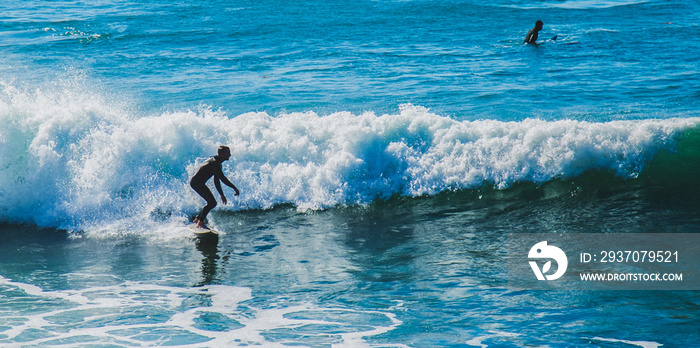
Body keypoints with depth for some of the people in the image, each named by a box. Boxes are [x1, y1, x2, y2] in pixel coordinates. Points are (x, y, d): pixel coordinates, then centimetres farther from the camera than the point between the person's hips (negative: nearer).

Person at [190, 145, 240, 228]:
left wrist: (221, 194, 18)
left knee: (212, 203, 14)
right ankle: (200, 222, -15)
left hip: (199, 183, 11)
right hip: (196, 182, -11)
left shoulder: (217, 163, 12)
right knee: (211, 202, -17)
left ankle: (197, 219, 24)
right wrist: (234, 188, -23)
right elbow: (222, 178, -26)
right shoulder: (214, 163, -21)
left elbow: (217, 180, 19)